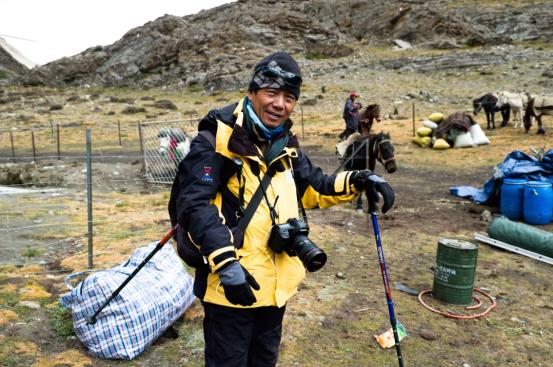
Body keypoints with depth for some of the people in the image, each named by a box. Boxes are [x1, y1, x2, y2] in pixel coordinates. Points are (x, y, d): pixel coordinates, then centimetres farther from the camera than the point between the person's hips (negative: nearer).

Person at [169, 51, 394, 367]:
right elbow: (193, 205, -21)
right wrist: (226, 264, -29)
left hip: (277, 283, 8)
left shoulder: (286, 144, 8)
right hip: (231, 283, -7)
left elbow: (312, 188, 16)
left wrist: (357, 182, 0)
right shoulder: (217, 139, -16)